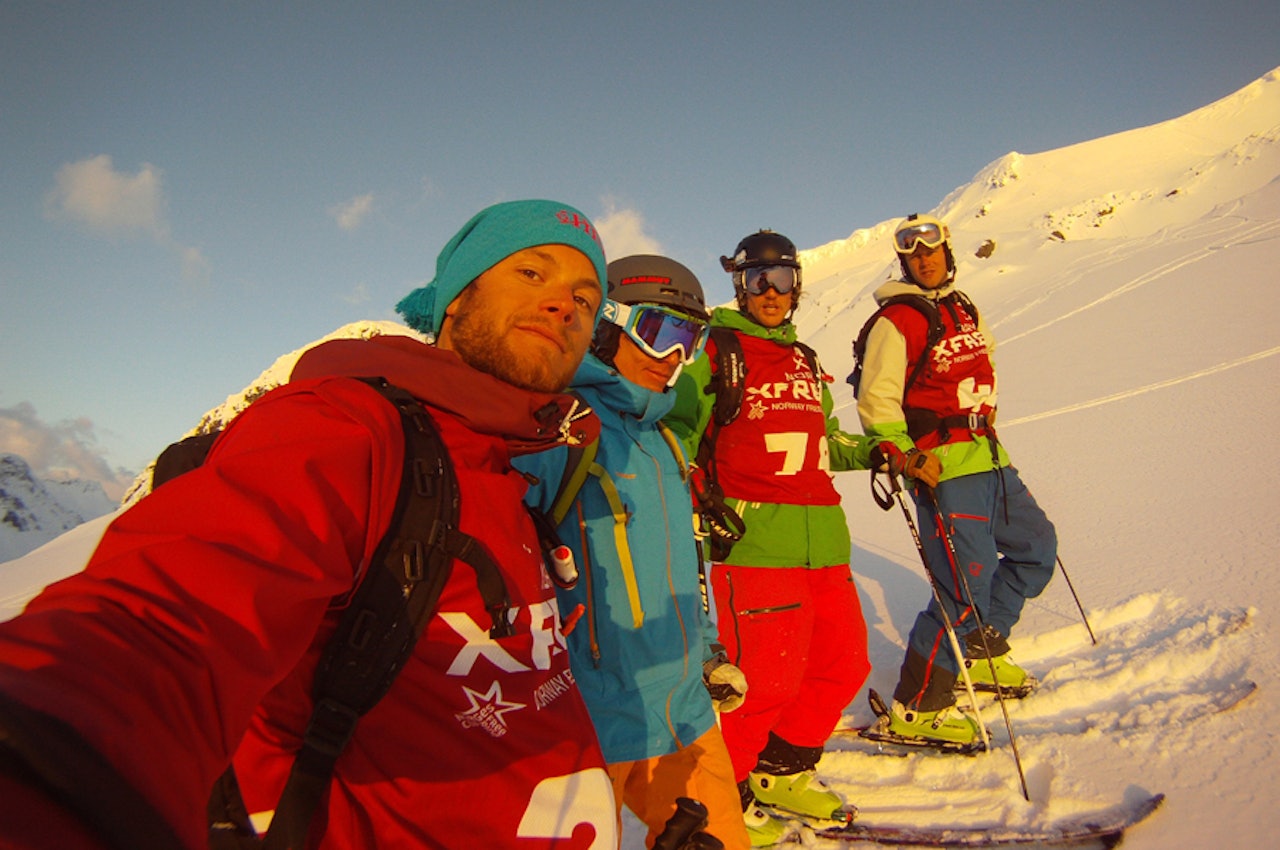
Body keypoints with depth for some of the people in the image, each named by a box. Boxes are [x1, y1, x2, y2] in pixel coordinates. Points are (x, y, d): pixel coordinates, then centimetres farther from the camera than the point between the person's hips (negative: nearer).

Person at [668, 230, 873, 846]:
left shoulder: (804, 360, 21)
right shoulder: (715, 350, 1)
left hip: (823, 540, 8)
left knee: (842, 666, 12)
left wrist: (868, 451, 15)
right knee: (765, 678, -6)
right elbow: (675, 433, -3)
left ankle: (782, 773, 34)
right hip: (756, 540, -7)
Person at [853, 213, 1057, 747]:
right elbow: (876, 403, -15)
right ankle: (916, 706, 4)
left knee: (1037, 545, 18)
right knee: (967, 587, -11)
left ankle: (979, 650, 32)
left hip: (989, 458, 9)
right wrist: (902, 457, -25)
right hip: (943, 466, -9)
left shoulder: (963, 308, 15)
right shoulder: (895, 320, -10)